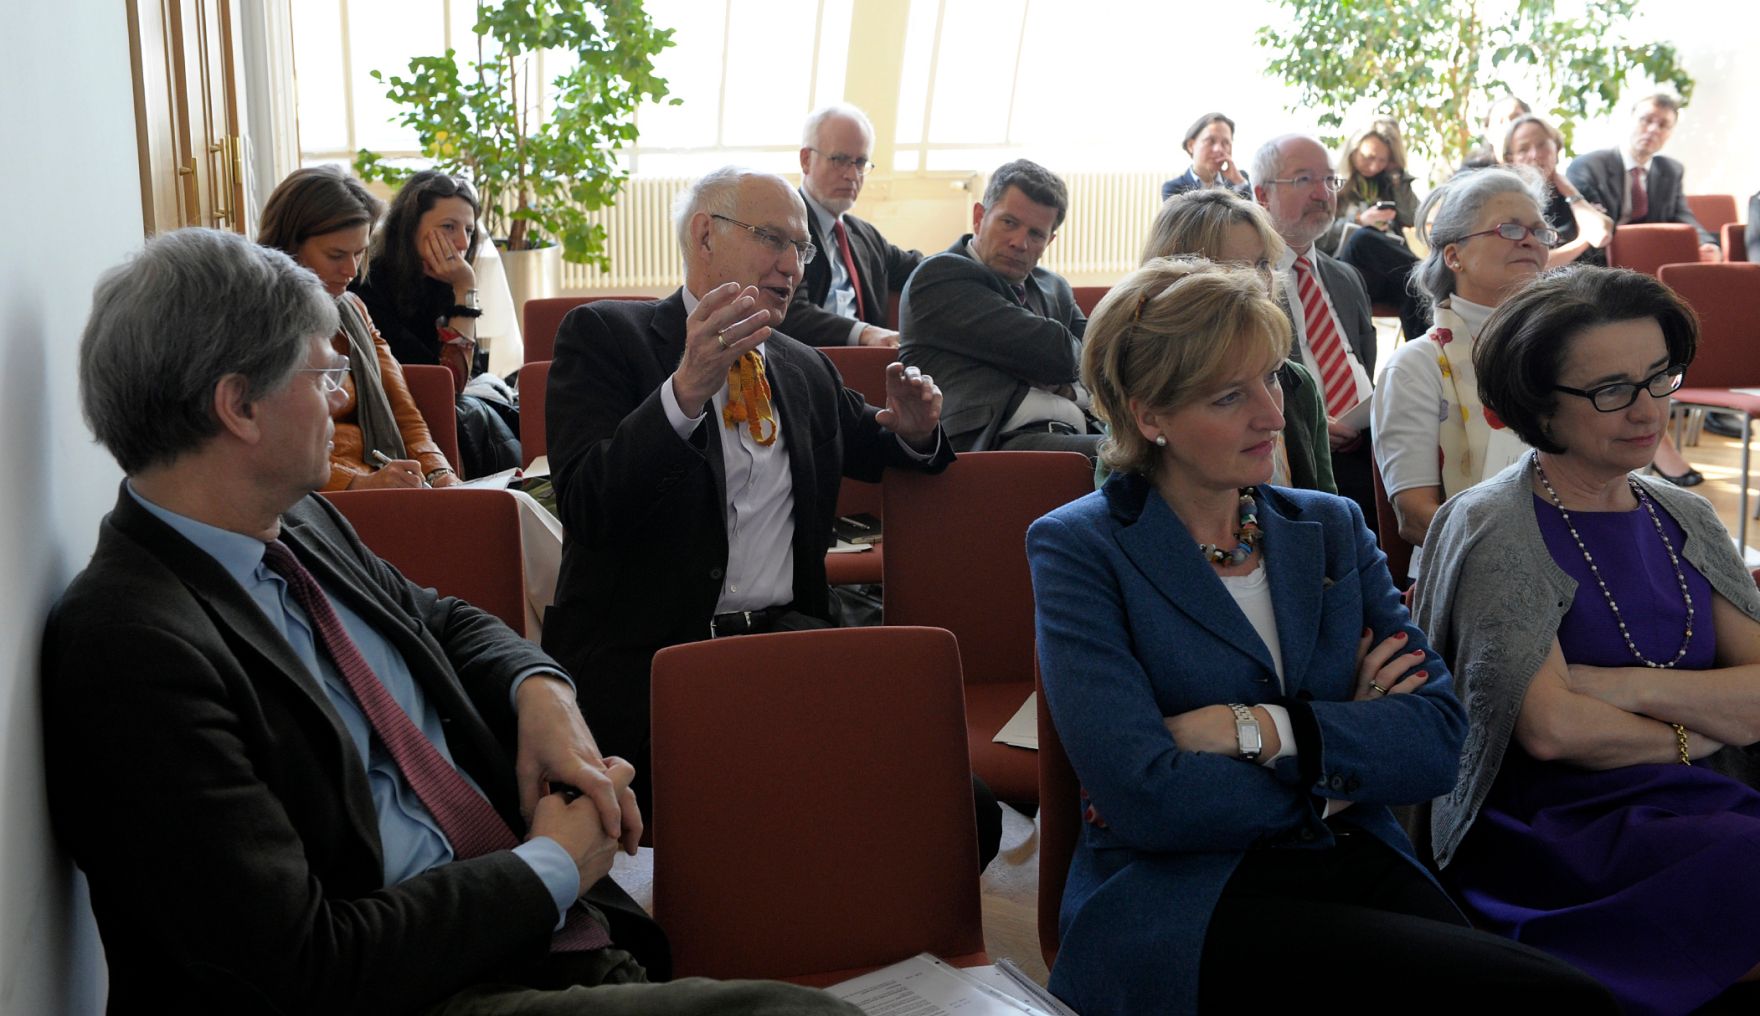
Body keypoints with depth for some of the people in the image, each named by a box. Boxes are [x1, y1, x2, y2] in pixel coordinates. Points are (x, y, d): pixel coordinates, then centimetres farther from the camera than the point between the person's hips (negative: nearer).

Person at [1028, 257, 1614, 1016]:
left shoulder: (1332, 528, 13)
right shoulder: (1079, 549, -2)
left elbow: (1439, 739, 1)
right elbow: (1146, 798, -14)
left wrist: (1258, 731, -13)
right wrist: (1342, 762, -2)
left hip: (1359, 869, 5)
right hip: (1180, 904, -5)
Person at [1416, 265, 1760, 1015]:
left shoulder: (1686, 521, 15)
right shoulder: (1495, 530, -5)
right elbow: (1552, 727, -15)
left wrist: (1629, 685, -11)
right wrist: (1698, 729, 0)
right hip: (1558, 833, -6)